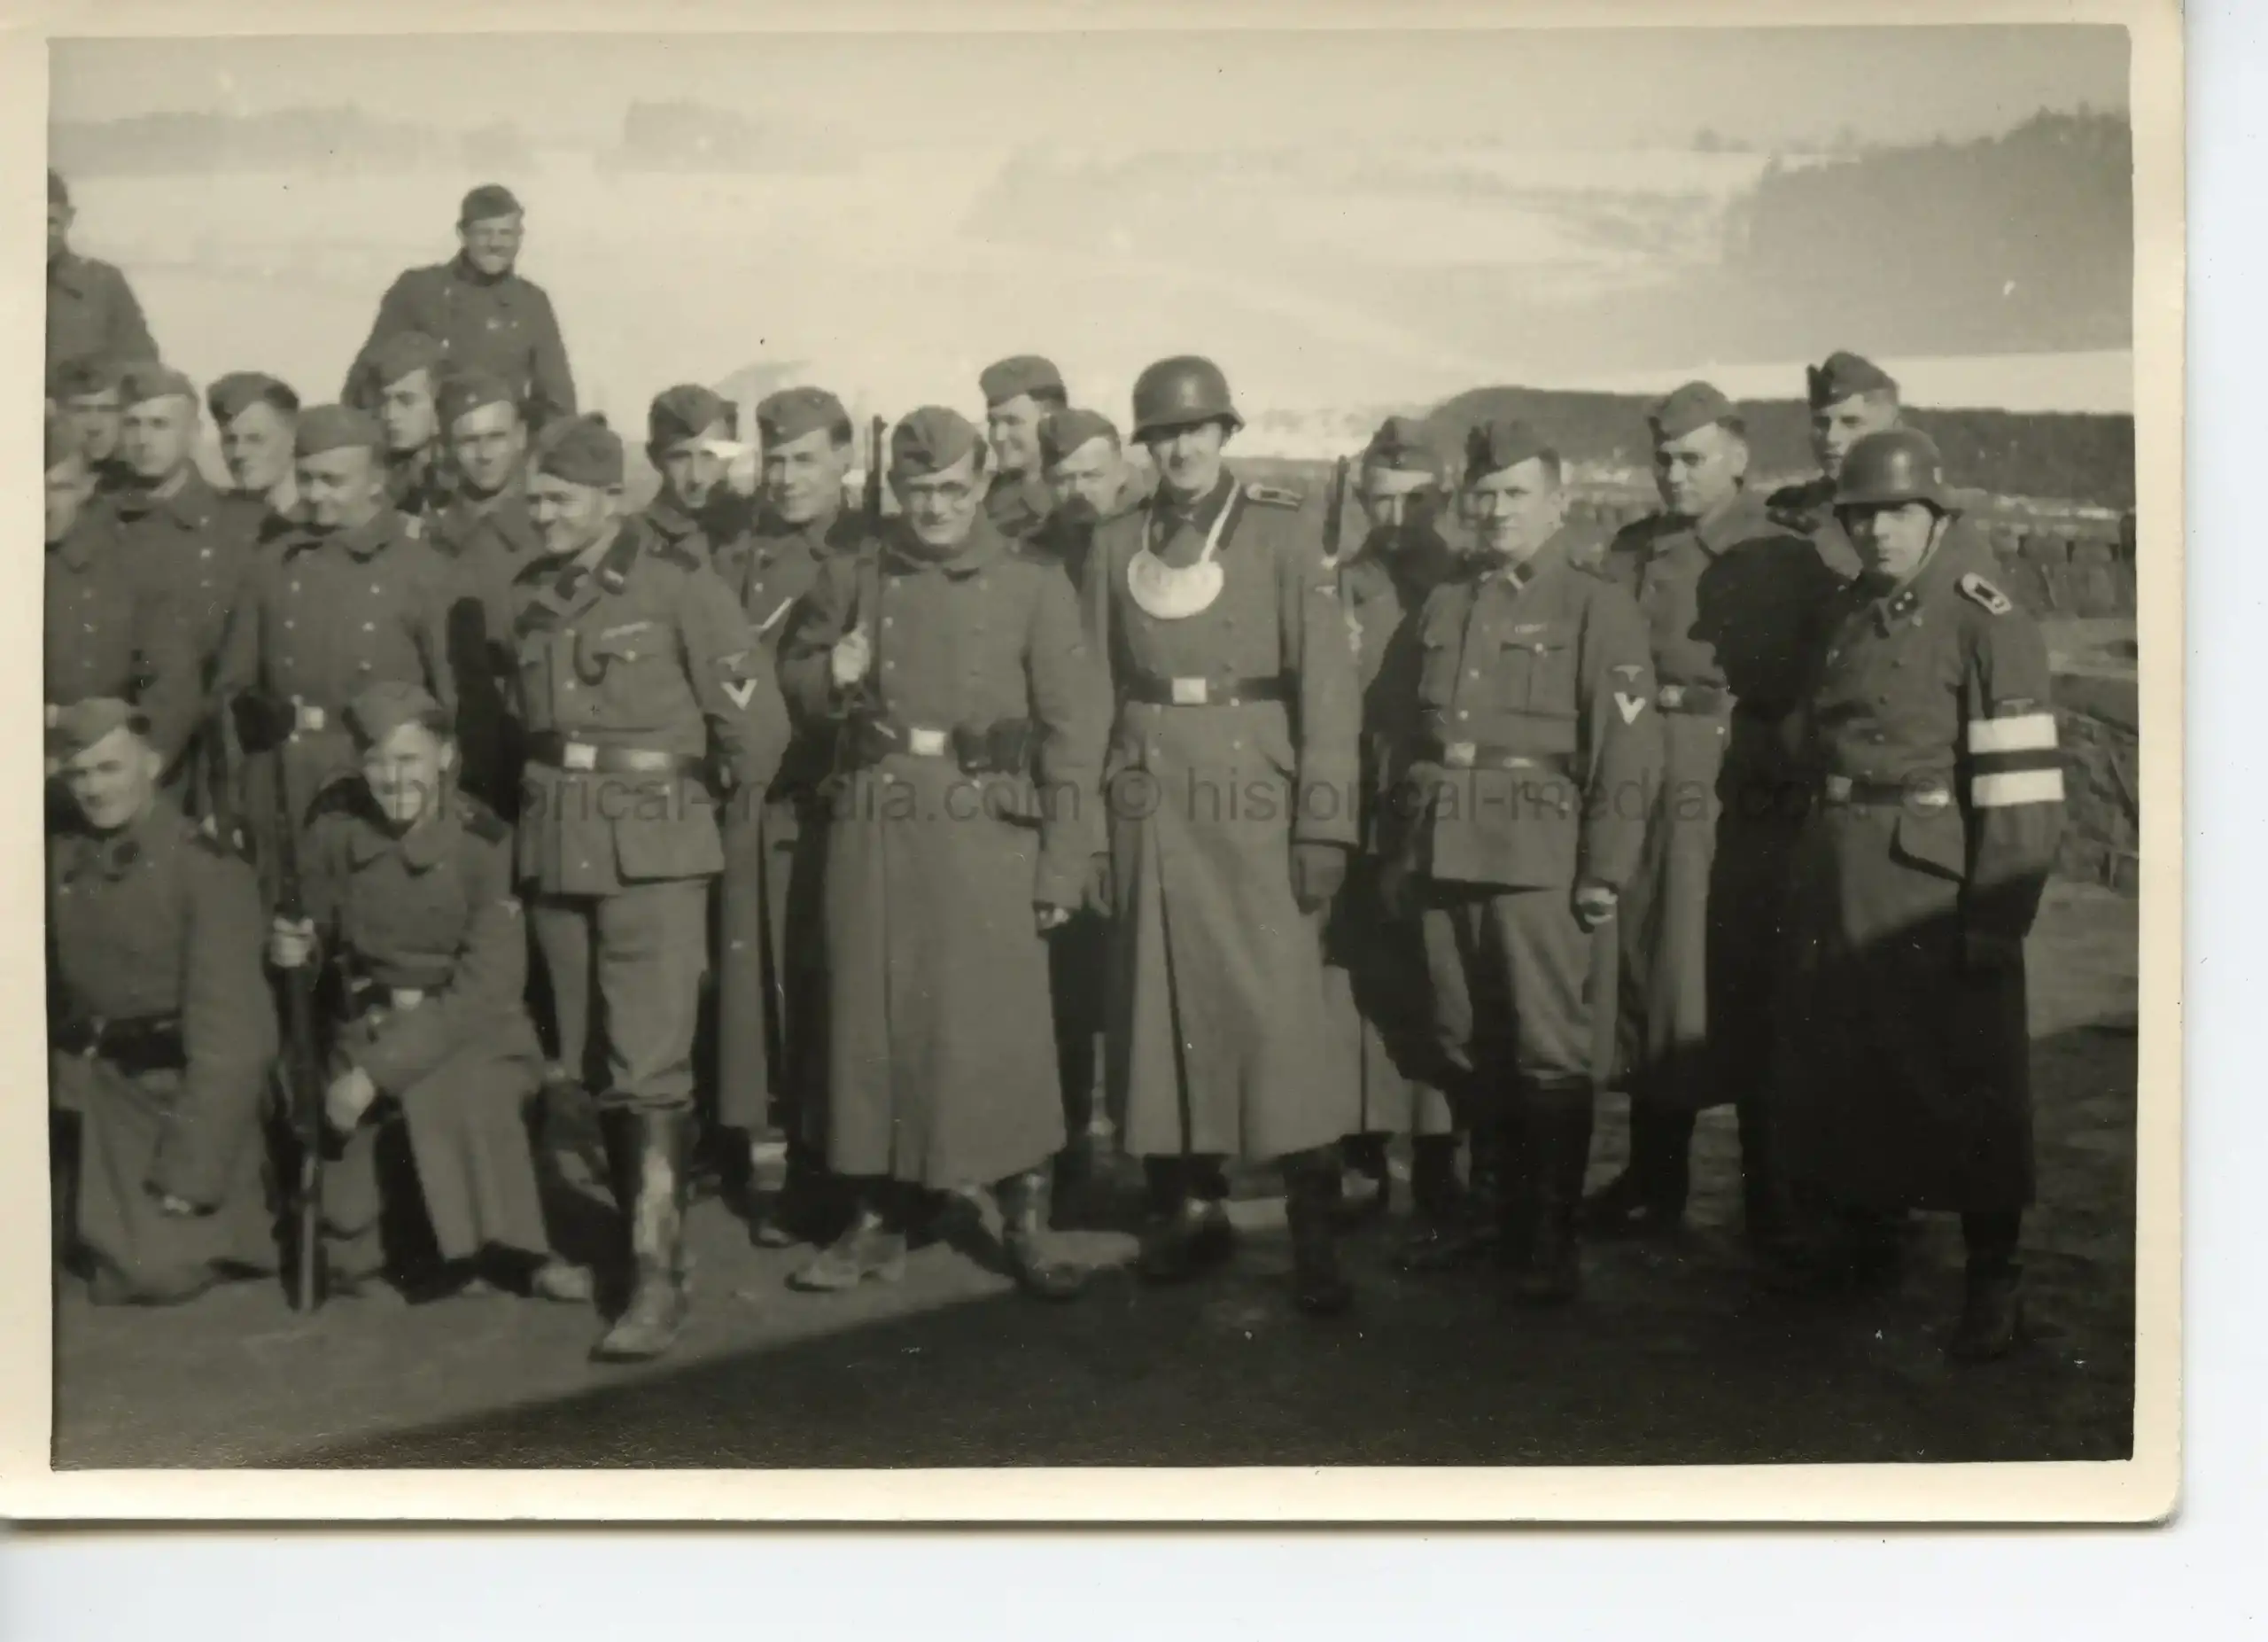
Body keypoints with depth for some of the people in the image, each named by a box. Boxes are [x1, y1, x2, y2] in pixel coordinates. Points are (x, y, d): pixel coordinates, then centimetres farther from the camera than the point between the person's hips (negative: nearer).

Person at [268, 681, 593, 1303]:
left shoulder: (483, 840, -14)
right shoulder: (336, 822, -4)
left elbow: (485, 988, -18)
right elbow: (319, 930, 12)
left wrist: (378, 1070, -25)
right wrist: (294, 947, -13)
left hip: (471, 1029, -2)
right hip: (368, 1024, 2)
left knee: (446, 1092, -34)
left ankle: (504, 1249, -18)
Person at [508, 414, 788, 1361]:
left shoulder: (679, 587, -8)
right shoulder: (527, 599, 9)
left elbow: (758, 719, -6)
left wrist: (723, 806, 5)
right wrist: (546, 799, 14)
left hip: (652, 852, -6)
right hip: (554, 852, 6)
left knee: (650, 1062, -10)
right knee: (576, 1059, 12)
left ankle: (658, 1274, -9)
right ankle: (613, 1226, 27)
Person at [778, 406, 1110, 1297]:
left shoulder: (1034, 590, 2)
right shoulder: (852, 582, 10)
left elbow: (1073, 732, -1)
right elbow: (790, 671, 22)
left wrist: (1064, 866, -5)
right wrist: (831, 675, -3)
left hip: (989, 835, -3)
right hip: (874, 832, 3)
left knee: (1000, 1030, -3)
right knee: (874, 1022, 6)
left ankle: (1025, 1224, 10)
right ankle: (877, 1219, 19)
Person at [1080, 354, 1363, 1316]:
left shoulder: (1279, 534, 2)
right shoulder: (1115, 547, 11)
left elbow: (1327, 681, -4)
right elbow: (1095, 691, 10)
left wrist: (1324, 823, -10)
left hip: (1253, 804, -3)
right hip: (1149, 810, 3)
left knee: (1278, 1011, -7)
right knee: (1160, 1010, 6)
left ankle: (1314, 1236, -1)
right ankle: (1188, 1208, 18)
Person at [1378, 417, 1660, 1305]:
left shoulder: (1597, 605, -1)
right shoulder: (1445, 604, 17)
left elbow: (1627, 750, -6)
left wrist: (1604, 872, -11)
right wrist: (1397, 847, 14)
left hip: (1539, 860, -5)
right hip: (1446, 862, 5)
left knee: (1550, 1055, -2)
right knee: (1469, 1047, 10)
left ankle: (1551, 1241, 7)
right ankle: (1499, 1214, 23)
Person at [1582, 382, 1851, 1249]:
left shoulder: (1789, 561, 1)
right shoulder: (1626, 556, 13)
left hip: (1743, 810, -4)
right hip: (1640, 799, 4)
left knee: (1747, 994, 0)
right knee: (1646, 981, 8)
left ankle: (1773, 1200, 12)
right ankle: (1652, 1185, 20)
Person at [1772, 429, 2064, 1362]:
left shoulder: (1984, 620, -9)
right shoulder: (1845, 615, 13)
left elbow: (2021, 787, -15)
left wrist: (1997, 918, -18)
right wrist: (1810, 879, 15)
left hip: (1934, 882, -7)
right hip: (1836, 879, 7)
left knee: (1963, 1081, 0)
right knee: (1829, 1065, 14)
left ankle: (1994, 1284, 12)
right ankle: (1861, 1241, 32)